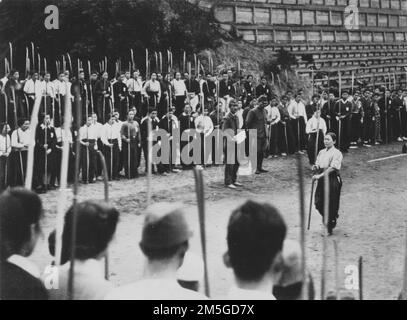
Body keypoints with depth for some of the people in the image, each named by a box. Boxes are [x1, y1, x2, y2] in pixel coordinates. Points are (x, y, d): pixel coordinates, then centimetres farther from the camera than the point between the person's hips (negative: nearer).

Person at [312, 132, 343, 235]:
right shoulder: (321, 152, 12)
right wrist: (316, 167, -4)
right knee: (318, 203, 4)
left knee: (331, 205, -1)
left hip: (332, 179, -6)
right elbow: (318, 164, 20)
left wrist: (320, 175, -22)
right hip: (322, 180, 6)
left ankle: (330, 228, 14)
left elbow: (332, 168, -17)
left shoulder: (337, 153, -9)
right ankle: (327, 219, 30)